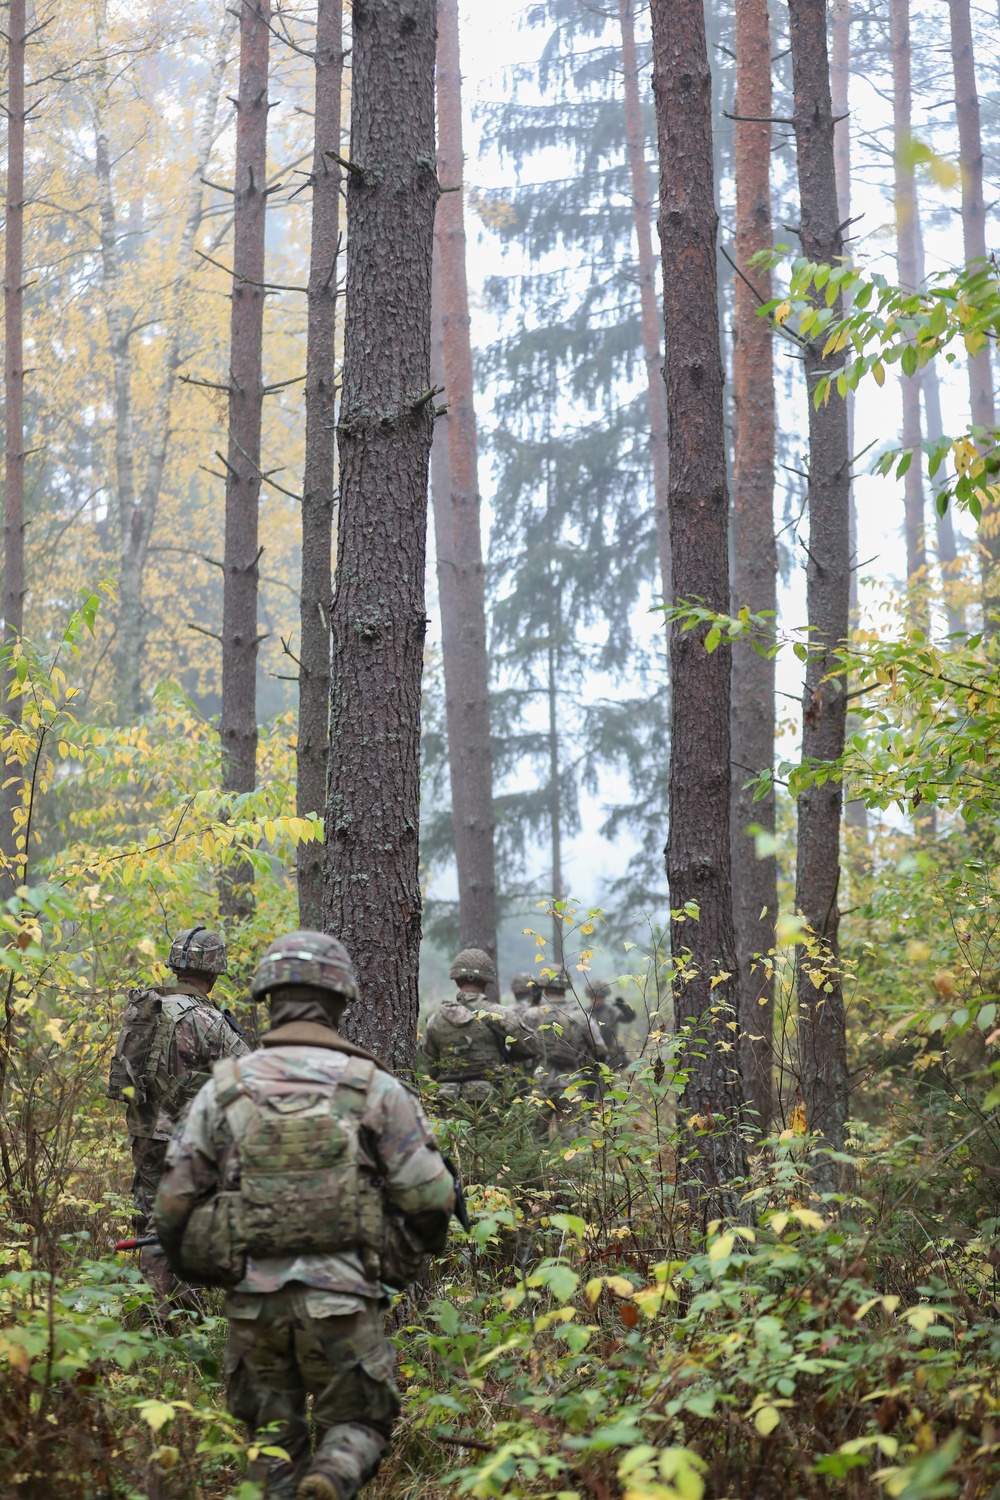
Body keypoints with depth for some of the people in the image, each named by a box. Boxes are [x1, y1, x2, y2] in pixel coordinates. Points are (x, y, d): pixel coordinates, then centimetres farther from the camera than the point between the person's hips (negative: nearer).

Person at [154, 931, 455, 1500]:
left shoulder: (225, 1089, 3)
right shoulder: (375, 1088, -2)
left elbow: (175, 1203, 6)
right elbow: (429, 1196, -2)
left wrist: (201, 1266, 25)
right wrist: (430, 1240, 21)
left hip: (254, 1298, 2)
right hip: (343, 1298, -2)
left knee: (272, 1434, 19)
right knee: (358, 1424, 14)